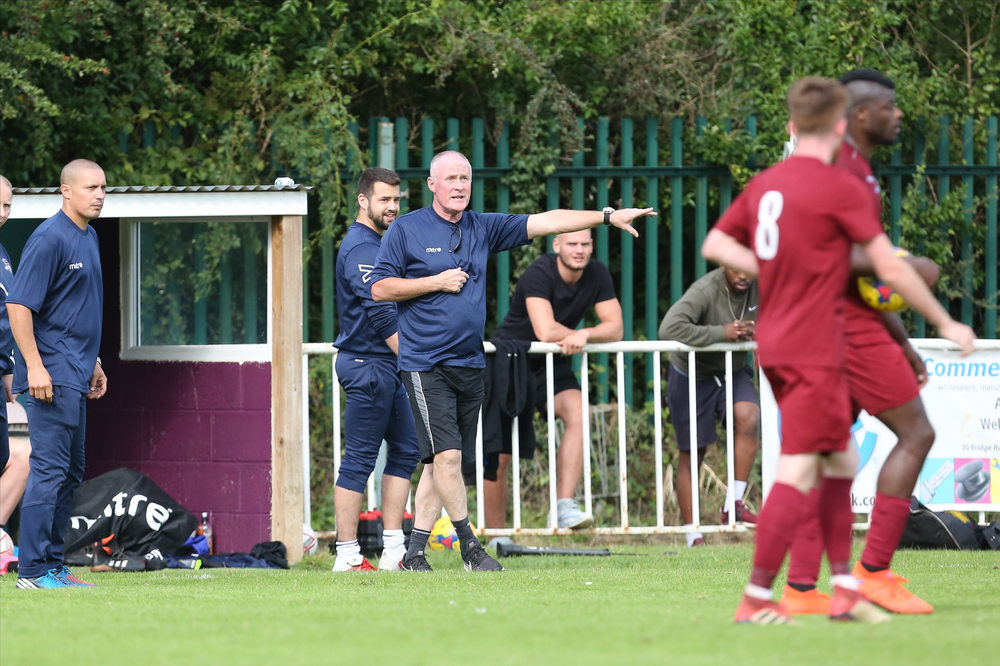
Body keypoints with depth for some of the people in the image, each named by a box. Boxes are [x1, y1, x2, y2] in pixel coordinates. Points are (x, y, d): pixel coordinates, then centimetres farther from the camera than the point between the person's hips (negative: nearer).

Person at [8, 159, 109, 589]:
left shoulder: (88, 236, 15)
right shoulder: (50, 238, -14)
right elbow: (18, 304, -18)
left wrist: (92, 362, 25)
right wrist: (34, 366, -22)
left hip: (75, 376, 10)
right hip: (50, 375, -10)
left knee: (69, 473, 12)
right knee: (50, 468, -11)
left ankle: (53, 566, 17)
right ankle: (33, 570, -10)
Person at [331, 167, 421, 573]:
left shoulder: (374, 244, 19)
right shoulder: (362, 247, -14)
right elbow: (381, 315, -22)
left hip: (385, 367, 10)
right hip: (368, 364, -10)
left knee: (405, 449, 10)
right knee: (359, 460, -8)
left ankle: (393, 550, 11)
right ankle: (348, 556, -6)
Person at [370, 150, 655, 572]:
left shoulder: (483, 228, 11)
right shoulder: (406, 230, -1)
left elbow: (545, 221, 6)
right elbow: (380, 288, -4)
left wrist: (607, 217, 0)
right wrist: (437, 282, -10)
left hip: (470, 363, 5)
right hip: (425, 364, -5)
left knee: (440, 463, 6)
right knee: (447, 455, -13)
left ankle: (415, 552, 11)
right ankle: (469, 545, -3)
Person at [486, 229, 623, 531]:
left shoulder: (597, 274, -5)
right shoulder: (539, 274, -24)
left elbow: (615, 329, -7)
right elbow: (545, 331, -34)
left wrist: (583, 335, -27)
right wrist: (576, 335, -15)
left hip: (552, 365, 4)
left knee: (578, 413, -26)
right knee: (499, 458, -3)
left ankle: (564, 506, -29)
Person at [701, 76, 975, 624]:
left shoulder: (764, 184, 9)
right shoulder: (840, 188, -12)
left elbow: (715, 245, 16)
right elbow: (891, 270, -10)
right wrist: (945, 323, 0)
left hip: (775, 345, 8)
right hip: (815, 349, -8)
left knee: (840, 465, 15)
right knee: (797, 472, -8)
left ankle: (844, 590, 15)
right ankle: (756, 599, -10)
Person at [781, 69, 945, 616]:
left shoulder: (857, 170, 22)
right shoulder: (840, 168, -12)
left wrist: (902, 344, 25)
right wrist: (904, 267, -18)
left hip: (849, 322, 10)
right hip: (847, 326, -10)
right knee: (915, 432, -5)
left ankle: (800, 589, 2)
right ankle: (874, 570, -7)